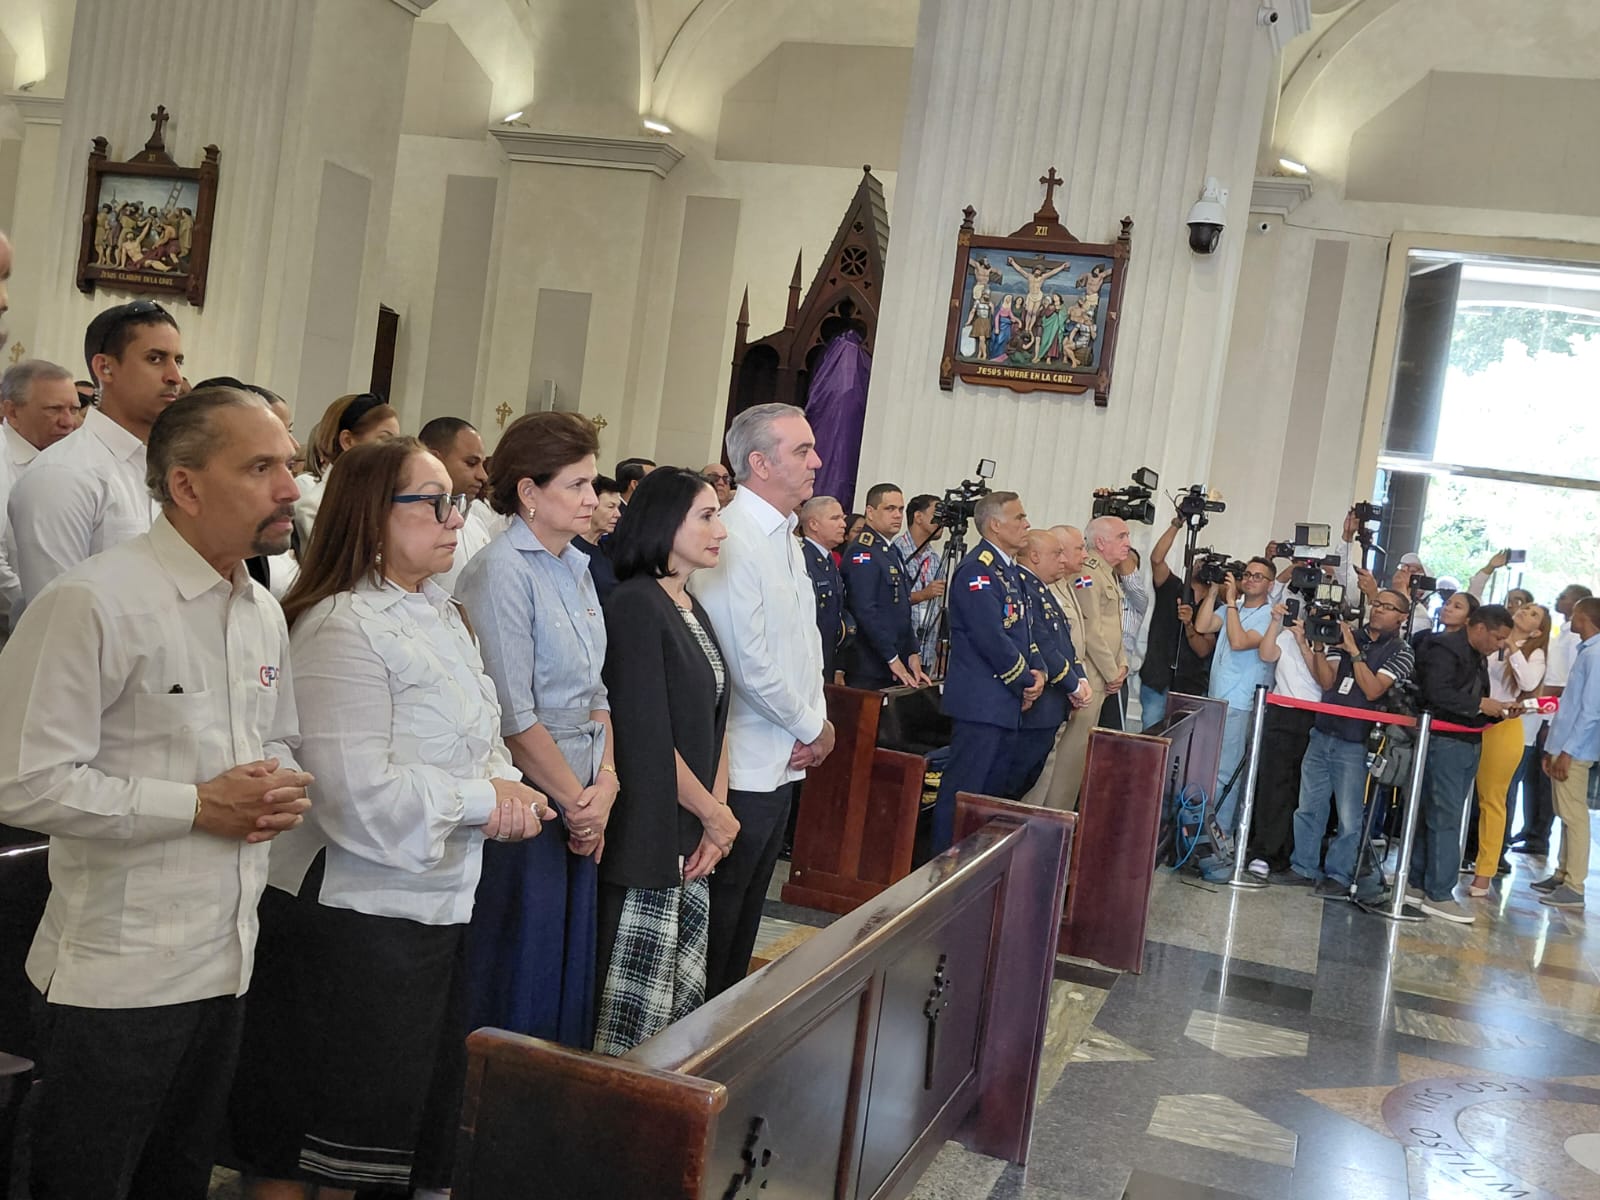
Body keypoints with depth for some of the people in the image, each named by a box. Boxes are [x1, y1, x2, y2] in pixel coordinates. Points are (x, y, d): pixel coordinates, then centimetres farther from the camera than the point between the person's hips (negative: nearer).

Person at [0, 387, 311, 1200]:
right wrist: (200, 805, -18)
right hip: (120, 972, -7)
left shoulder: (263, 612, 9)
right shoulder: (94, 602, -16)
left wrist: (280, 790, -1)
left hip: (227, 958, 7)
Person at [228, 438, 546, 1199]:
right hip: (348, 915, -9)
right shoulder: (342, 629, -19)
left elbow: (475, 740, 17)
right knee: (302, 1137, 8)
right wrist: (482, 803, -15)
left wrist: (512, 791, -4)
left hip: (434, 908, 9)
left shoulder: (441, 615, 10)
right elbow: (361, 796, -26)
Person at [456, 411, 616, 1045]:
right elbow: (513, 717, -17)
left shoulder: (577, 567, 11)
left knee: (572, 964, 15)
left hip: (580, 807, 8)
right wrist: (577, 800, -10)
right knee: (519, 975, 3)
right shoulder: (502, 571, -14)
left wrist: (607, 780, 0)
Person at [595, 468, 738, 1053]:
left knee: (684, 992, 13)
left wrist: (716, 812, -1)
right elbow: (646, 735, -17)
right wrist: (715, 815, -7)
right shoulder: (636, 605, -13)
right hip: (648, 836, -8)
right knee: (637, 1001, -1)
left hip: (692, 838, 8)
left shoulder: (692, 609, 14)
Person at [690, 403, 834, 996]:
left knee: (747, 906, 19)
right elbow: (750, 665, -21)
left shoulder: (783, 536, 12)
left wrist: (814, 721, 2)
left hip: (784, 760, 9)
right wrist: (813, 727, -9)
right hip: (744, 765, -9)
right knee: (720, 908, 3)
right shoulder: (734, 541, -19)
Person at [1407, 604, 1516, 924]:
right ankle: (1438, 895, -3)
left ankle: (1417, 884, 17)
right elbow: (1438, 693, -23)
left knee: (1436, 817, 11)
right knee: (1445, 819, -7)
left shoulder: (1479, 657, 18)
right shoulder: (1444, 647, -11)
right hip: (1444, 742, -9)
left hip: (1467, 744, 9)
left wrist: (1497, 710, 4)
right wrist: (1480, 705, -17)